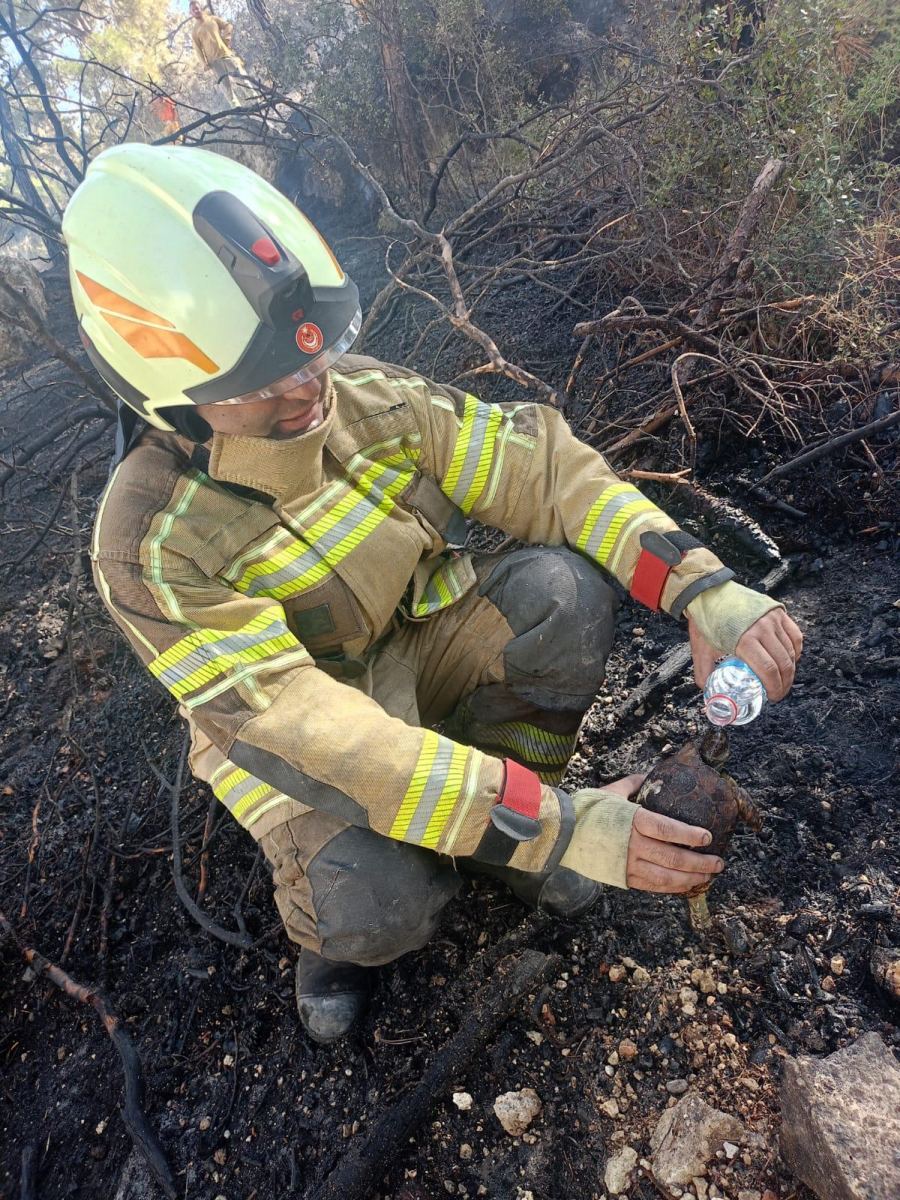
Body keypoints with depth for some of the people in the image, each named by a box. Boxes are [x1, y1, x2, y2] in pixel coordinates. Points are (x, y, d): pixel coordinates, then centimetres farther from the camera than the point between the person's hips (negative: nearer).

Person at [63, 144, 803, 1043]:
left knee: (564, 588, -24)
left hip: (415, 648, 4)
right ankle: (333, 914, 8)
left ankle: (505, 805, -1)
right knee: (381, 905, -32)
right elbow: (306, 731, -35)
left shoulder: (362, 395, -17)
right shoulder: (150, 541, -29)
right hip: (289, 732, -3)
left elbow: (539, 466, -18)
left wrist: (704, 589, -31)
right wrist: (557, 828, -38)